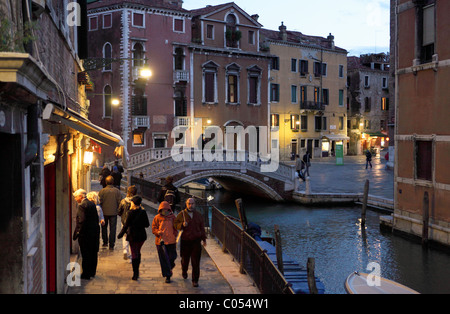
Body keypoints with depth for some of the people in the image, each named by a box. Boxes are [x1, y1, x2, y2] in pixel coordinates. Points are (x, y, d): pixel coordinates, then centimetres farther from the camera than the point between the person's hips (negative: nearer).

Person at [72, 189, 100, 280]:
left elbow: (81, 221, -22)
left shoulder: (82, 206, -16)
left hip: (85, 234, -8)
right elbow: (96, 218, 12)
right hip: (95, 232, 8)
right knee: (93, 253, 15)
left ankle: (86, 274, 7)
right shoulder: (92, 204, 9)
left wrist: (76, 233, -16)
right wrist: (96, 230, 16)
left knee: (86, 255, 0)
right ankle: (92, 272, 26)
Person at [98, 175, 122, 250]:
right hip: (114, 213, 0)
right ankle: (111, 245, 3)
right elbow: (120, 202, -5)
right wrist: (118, 210, 11)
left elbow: (99, 202, -8)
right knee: (113, 228, 5)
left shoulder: (102, 191, -10)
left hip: (104, 212, 0)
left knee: (104, 227, 20)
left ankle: (105, 242, 25)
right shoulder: (117, 191, -7)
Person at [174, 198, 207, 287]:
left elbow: (202, 227, 16)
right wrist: (182, 225, -19)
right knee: (185, 259, 12)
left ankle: (195, 281, 3)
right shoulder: (181, 214, 0)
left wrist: (204, 239, 15)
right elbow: (175, 224, 1)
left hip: (196, 241, 1)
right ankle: (184, 271, 45)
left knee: (196, 262, -4)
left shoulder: (198, 215, 8)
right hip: (185, 241, -1)